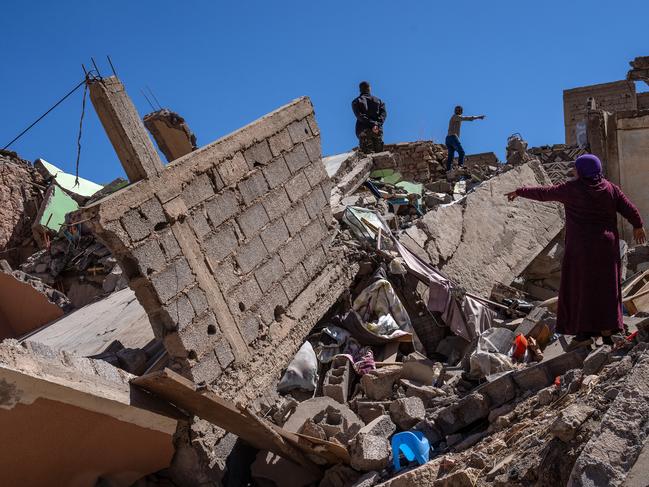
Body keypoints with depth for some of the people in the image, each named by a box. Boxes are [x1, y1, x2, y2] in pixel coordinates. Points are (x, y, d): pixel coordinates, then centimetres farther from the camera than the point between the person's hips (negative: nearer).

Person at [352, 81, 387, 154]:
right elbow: (383, 113, 4)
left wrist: (372, 124, -11)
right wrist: (378, 124, -10)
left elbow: (359, 115, -3)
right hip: (378, 130, 2)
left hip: (363, 130, -2)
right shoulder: (378, 100, 22)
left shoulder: (356, 101, 15)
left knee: (368, 154, -11)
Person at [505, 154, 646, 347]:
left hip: (581, 246, -4)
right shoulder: (610, 189, 2)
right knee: (606, 288, 11)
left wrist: (519, 192, 12)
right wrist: (638, 226, 22)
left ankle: (584, 332, -4)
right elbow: (630, 210, 4)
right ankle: (608, 331, 13)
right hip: (606, 246, 5)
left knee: (581, 287, 1)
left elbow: (543, 193, -1)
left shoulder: (572, 189, -8)